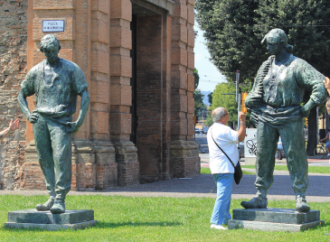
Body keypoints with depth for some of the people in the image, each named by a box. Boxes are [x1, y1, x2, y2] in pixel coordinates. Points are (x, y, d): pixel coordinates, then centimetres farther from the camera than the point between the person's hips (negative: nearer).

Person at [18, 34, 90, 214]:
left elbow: (85, 95, 2)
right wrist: (28, 115, 9)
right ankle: (52, 197, 7)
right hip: (40, 120, 4)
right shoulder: (36, 71, 15)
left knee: (61, 158, -14)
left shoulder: (71, 69, 6)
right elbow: (22, 95, 26)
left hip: (60, 120, -4)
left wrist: (79, 121, -7)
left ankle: (60, 200, -15)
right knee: (45, 160, 2)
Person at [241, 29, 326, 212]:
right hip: (266, 117, 5)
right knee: (263, 156, 6)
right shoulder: (266, 66, 12)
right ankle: (261, 197, 12)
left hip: (290, 118, -5)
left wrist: (308, 107, -14)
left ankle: (300, 197, 3)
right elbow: (256, 91, 25)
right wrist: (252, 109, 13)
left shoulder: (297, 65, -7)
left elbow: (321, 85, -14)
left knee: (295, 156, -3)